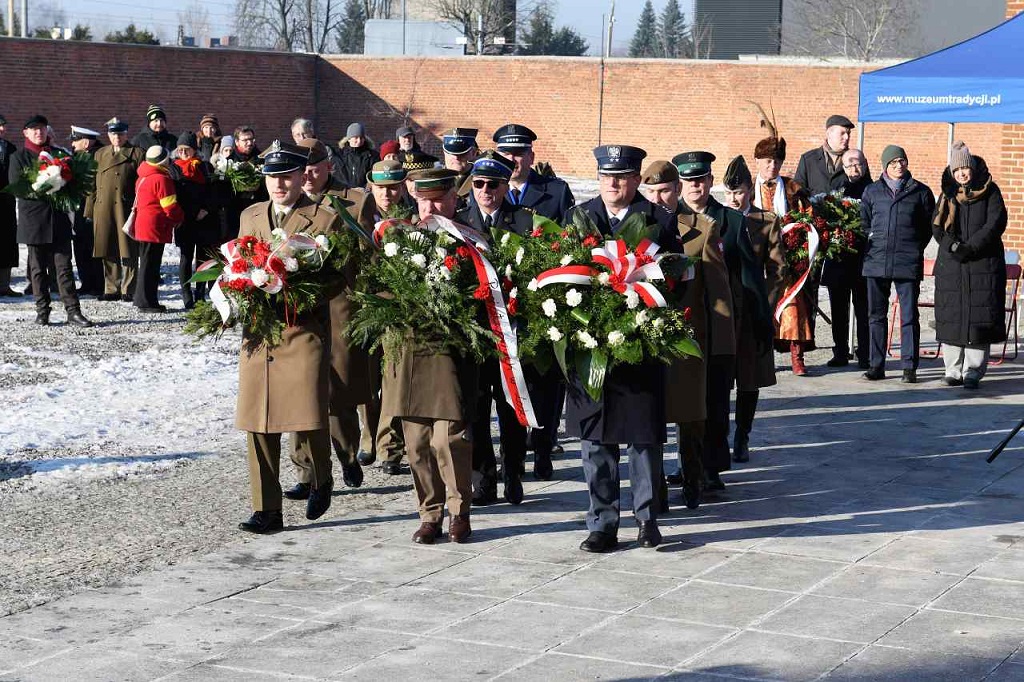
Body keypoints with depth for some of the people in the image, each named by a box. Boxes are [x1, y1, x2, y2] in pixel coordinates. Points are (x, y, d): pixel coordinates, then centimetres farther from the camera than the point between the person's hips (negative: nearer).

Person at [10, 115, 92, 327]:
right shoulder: (19, 157, 5)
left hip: (59, 217, 2)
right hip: (34, 219, -1)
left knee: (64, 266, -3)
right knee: (38, 268, 4)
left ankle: (73, 311, -6)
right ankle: (42, 311, 11)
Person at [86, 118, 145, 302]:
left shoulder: (137, 154, 2)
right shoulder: (100, 155, 17)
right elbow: (93, 183, 17)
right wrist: (90, 210, 10)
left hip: (126, 210, -5)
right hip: (103, 211, 5)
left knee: (128, 252, -3)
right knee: (108, 252, 8)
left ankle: (128, 290, 3)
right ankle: (111, 289, 16)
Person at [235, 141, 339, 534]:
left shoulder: (326, 219, 0)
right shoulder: (250, 216, 16)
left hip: (304, 334, -5)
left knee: (307, 421, -11)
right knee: (257, 426, 3)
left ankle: (320, 479, 21)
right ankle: (267, 512, 12)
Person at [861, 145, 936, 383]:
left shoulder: (921, 192, 5)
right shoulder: (872, 191, 10)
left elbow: (929, 225, 11)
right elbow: (863, 222, 18)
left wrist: (915, 248, 5)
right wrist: (872, 244, 9)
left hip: (908, 263, -2)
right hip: (876, 262, 2)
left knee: (909, 316, -3)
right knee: (876, 315, 5)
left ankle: (909, 366, 1)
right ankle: (877, 365, 11)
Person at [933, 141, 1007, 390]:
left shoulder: (990, 192, 4)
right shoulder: (948, 195, 12)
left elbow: (995, 223, -6)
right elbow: (937, 227, 6)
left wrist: (970, 247, -14)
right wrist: (953, 245, -11)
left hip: (984, 265, -3)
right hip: (951, 267, 3)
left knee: (980, 318, -6)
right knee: (951, 318, 0)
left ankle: (973, 372, -4)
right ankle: (953, 371, 7)